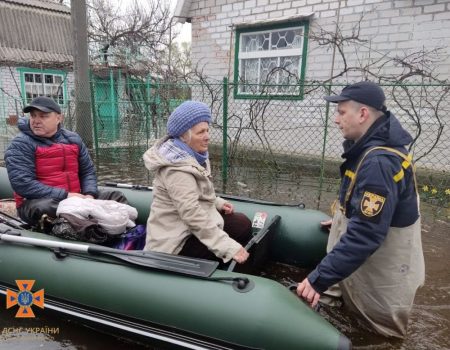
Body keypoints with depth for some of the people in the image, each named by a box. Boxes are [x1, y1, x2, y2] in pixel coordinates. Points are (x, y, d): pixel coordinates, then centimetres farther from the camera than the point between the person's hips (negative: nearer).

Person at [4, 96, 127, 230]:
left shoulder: (73, 139, 9)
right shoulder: (20, 145, -7)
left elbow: (88, 171, 12)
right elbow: (23, 183, -18)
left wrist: (89, 195, -9)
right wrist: (65, 195, -23)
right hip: (37, 202, -5)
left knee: (116, 196, -3)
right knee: (44, 208, -40)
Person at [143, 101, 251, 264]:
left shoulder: (190, 155, 5)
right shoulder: (177, 168, -26)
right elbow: (192, 214, -32)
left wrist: (217, 202, 3)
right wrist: (229, 247, -33)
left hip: (185, 227, 10)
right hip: (176, 241, -9)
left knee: (242, 223, 4)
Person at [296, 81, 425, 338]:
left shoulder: (379, 162, -33)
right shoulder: (373, 146, 1)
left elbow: (365, 234, -37)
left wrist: (320, 279, -34)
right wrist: (343, 219, 27)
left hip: (381, 273, -10)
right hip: (367, 260, 10)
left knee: (376, 330, 14)